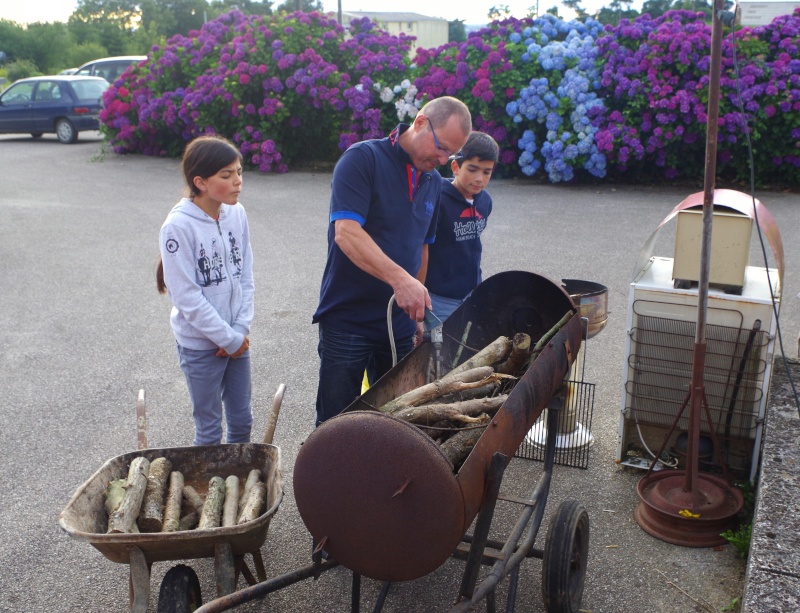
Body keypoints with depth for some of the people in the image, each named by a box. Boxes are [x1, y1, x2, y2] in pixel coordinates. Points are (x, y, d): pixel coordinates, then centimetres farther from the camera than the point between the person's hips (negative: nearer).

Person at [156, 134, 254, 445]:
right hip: (200, 344, -5)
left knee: (242, 420, 18)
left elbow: (245, 275, 4)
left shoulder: (237, 214, -2)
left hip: (237, 338, 5)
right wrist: (229, 339, -14)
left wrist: (241, 330, -5)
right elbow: (187, 296, -18)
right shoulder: (178, 226, -19)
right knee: (209, 429, 9)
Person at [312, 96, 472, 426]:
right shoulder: (363, 159, -12)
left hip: (400, 324, 6)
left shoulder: (433, 182, 10)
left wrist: (417, 309, 15)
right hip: (347, 320, -6)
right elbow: (346, 233, -24)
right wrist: (399, 278, -34)